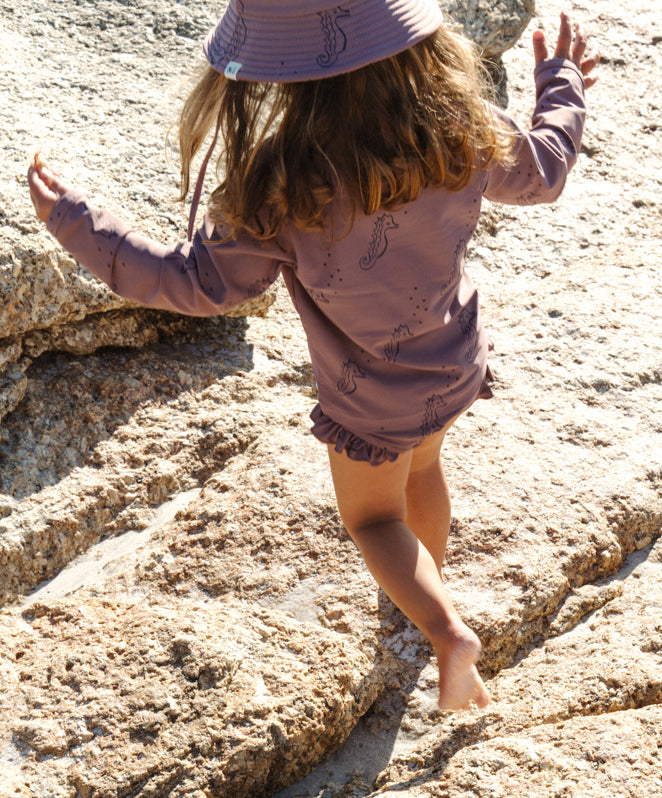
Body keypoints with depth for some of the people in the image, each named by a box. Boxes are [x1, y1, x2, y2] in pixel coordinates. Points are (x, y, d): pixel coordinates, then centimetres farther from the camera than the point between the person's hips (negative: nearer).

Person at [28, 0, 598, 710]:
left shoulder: (283, 186, -36)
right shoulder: (460, 128, -22)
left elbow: (201, 282, -24)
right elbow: (541, 172, -2)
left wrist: (76, 224, -16)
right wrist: (562, 87, 18)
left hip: (372, 403, -5)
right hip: (457, 365, 5)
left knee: (371, 515, 24)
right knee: (421, 467, 34)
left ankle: (447, 631, 6)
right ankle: (428, 577, 60)